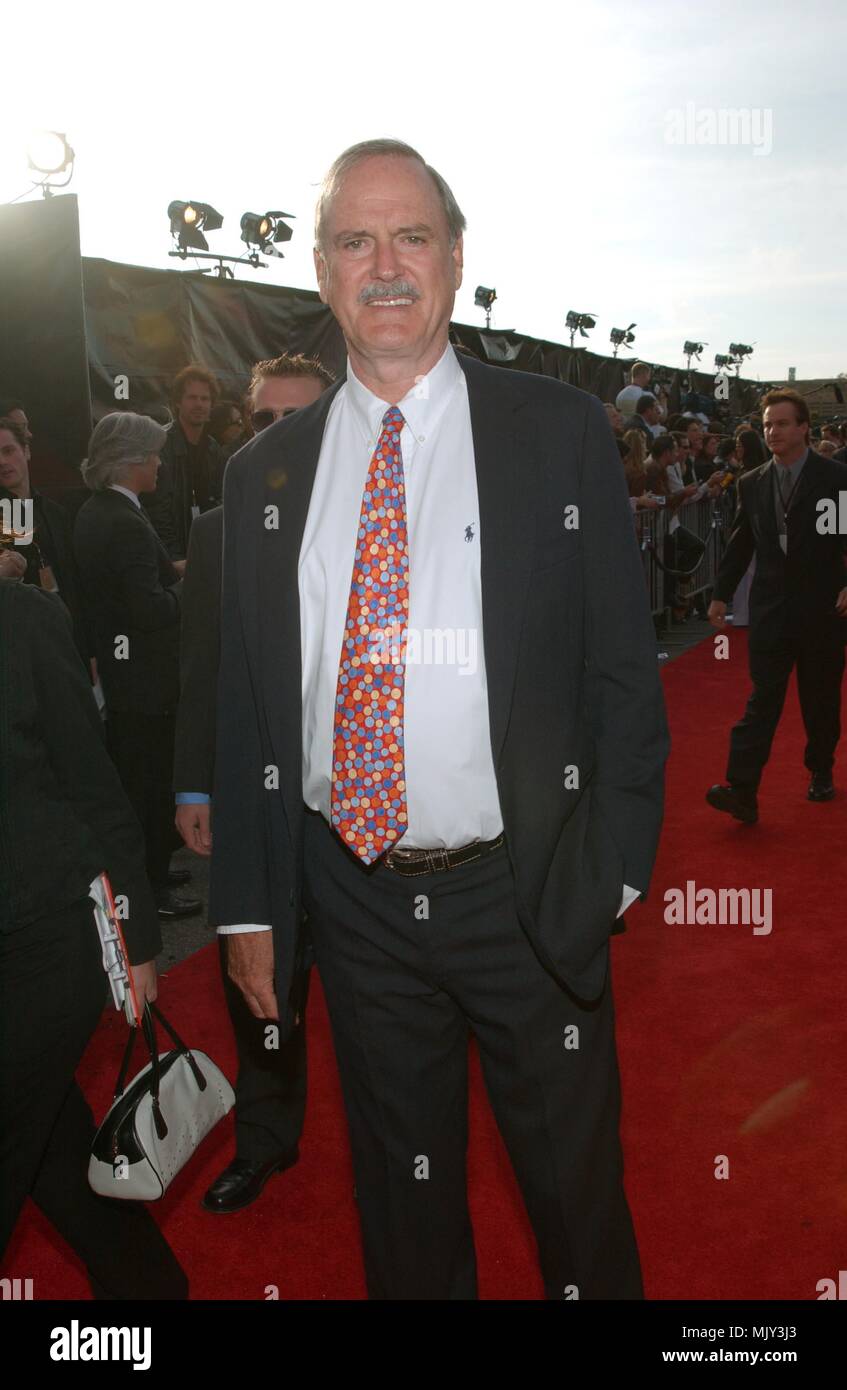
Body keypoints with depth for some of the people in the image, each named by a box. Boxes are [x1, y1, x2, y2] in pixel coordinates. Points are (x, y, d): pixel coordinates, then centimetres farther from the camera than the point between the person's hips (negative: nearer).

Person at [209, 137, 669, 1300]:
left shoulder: (562, 433, -4)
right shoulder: (265, 474, 4)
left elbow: (625, 669, -4)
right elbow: (244, 701, 5)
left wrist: (612, 871, -9)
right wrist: (248, 903, 4)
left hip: (528, 896, -2)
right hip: (355, 898, 3)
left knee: (576, 1185, 17)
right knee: (402, 1194, 21)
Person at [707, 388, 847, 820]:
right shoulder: (752, 484, 8)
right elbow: (739, 544, 12)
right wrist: (721, 593, 8)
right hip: (770, 608, 2)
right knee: (762, 696, -5)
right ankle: (742, 789, -12)